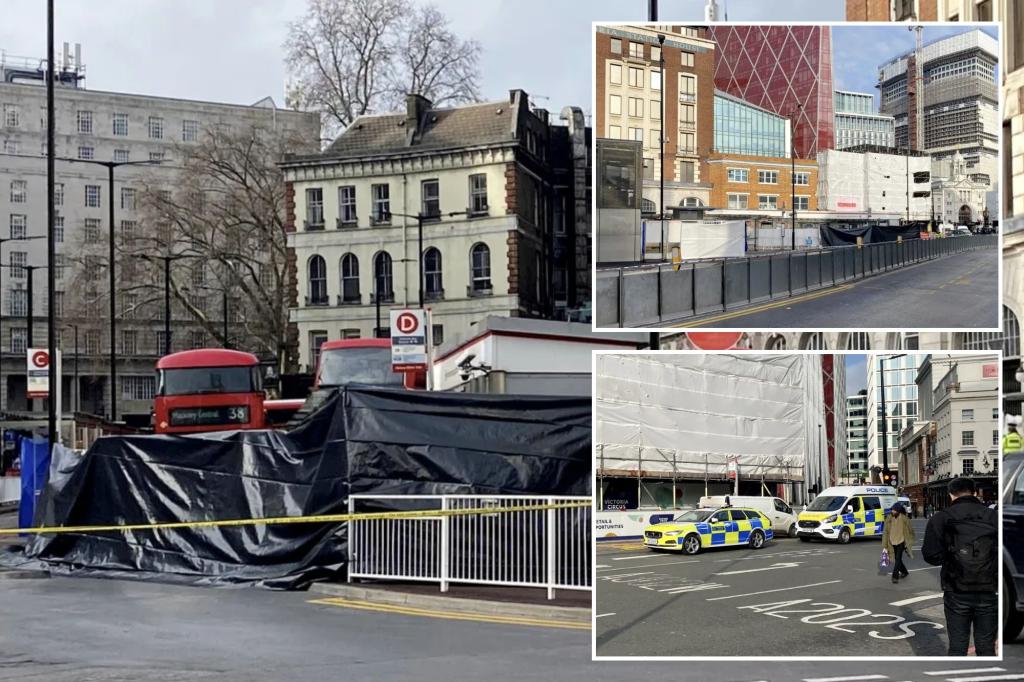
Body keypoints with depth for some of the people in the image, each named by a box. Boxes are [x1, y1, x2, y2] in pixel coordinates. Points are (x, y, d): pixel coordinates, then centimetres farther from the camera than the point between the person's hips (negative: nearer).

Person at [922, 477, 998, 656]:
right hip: (988, 592, 1)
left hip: (957, 594, -1)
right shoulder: (992, 517, 0)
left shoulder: (941, 518, -3)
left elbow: (931, 556, -9)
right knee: (986, 647, 8)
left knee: (957, 647, 7)